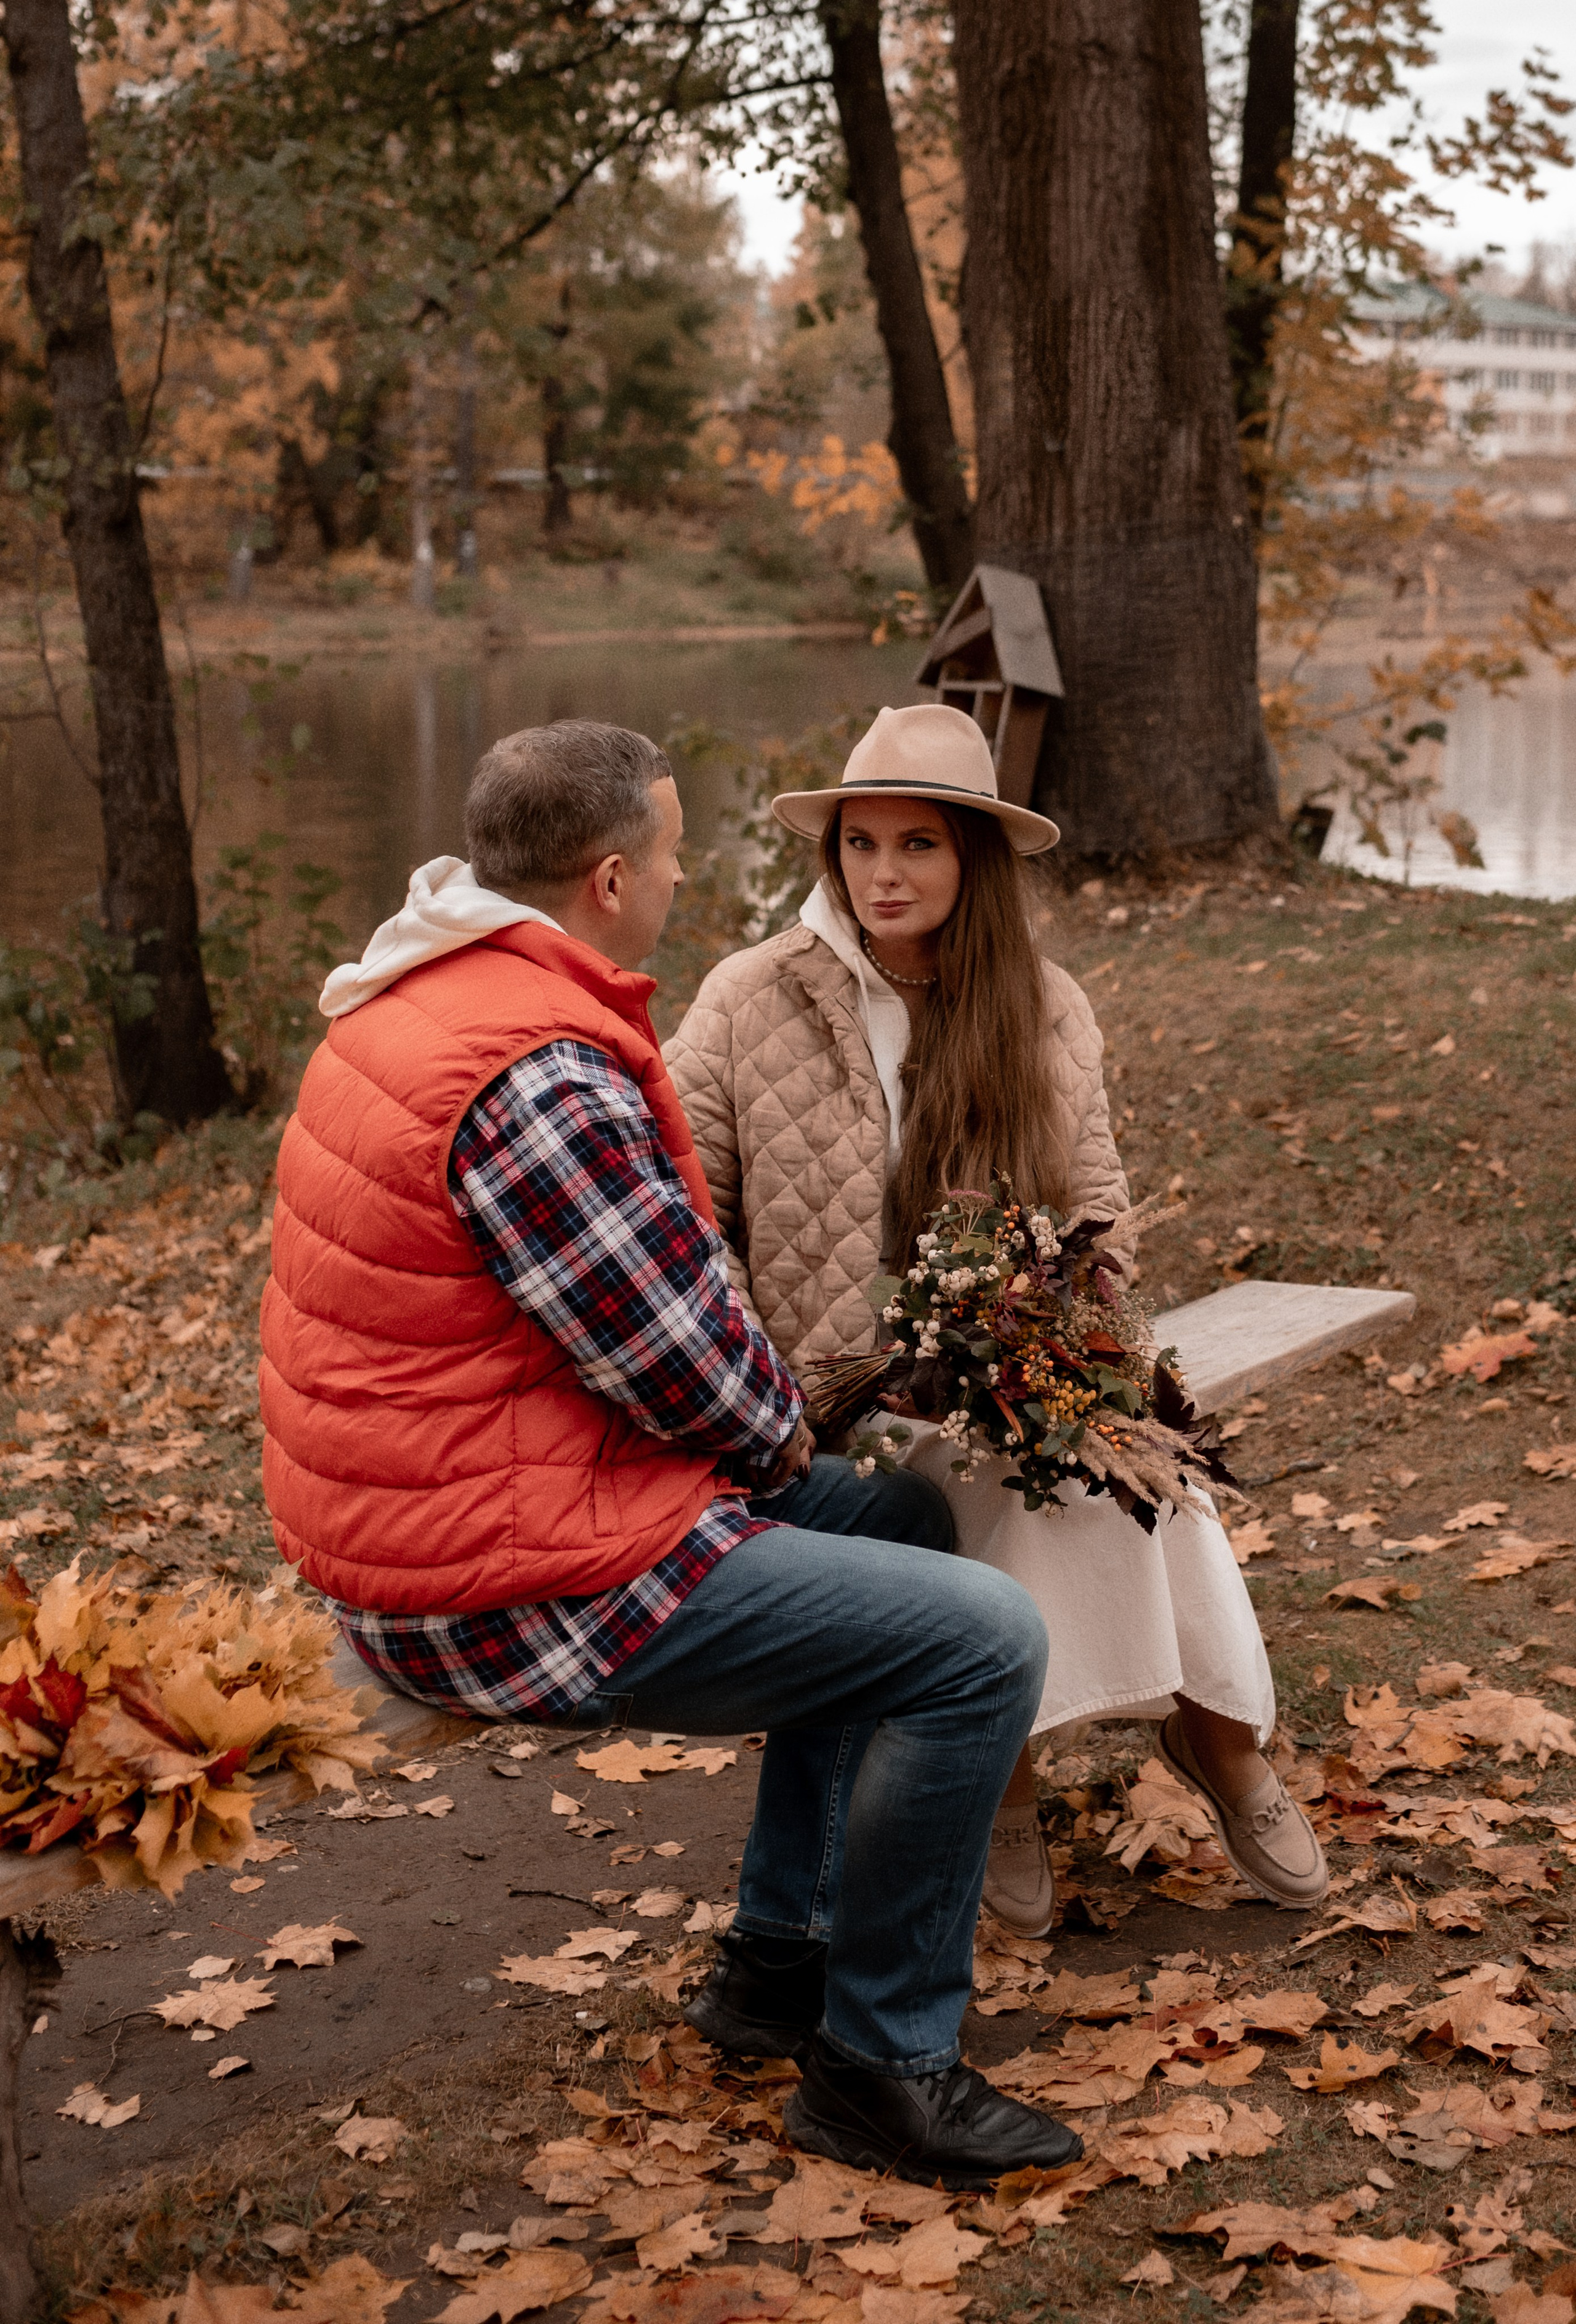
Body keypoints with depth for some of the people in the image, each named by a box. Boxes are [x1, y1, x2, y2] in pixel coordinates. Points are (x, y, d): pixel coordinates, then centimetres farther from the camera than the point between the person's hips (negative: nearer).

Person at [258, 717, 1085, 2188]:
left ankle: (781, 1958, 29)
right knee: (981, 1641, -13)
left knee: (901, 1526, 22)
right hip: (515, 1592, -11)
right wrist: (782, 1439, 2)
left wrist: (757, 1433, 10)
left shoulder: (421, 1000, 9)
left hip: (429, 1505, 11)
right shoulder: (540, 1079, -26)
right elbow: (697, 1374, -20)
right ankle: (878, 2067, 3)